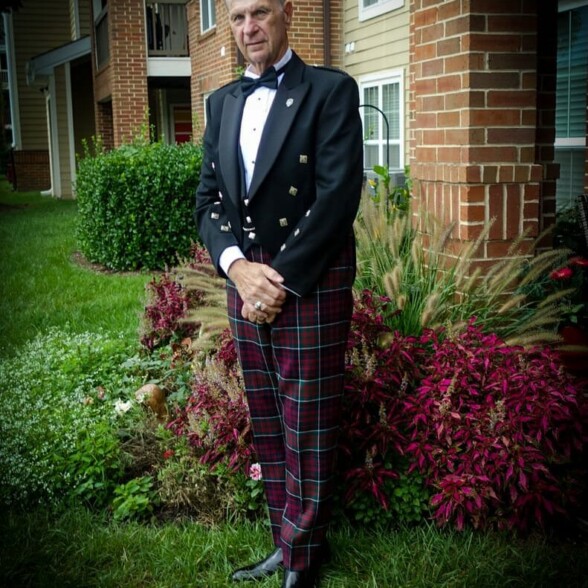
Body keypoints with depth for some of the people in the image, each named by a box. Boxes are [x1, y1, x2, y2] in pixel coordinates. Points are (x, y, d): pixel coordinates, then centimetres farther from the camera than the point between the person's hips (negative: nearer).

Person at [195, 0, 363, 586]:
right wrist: (237, 266, -8)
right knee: (267, 429, 14)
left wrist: (280, 280, -15)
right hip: (244, 281, 6)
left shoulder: (331, 91, -4)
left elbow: (337, 198, -13)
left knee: (307, 437, 4)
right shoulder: (222, 102, 14)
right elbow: (207, 197, 10)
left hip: (310, 287, -6)